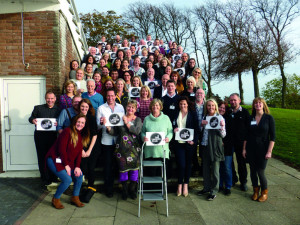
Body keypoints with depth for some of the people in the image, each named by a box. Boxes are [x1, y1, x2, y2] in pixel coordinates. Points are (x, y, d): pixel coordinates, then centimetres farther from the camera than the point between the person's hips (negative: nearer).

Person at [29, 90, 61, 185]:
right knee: (42, 156, 1)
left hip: (53, 136, 0)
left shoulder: (59, 110, 11)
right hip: (40, 136, 0)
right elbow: (31, 118, 11)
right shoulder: (38, 108, 11)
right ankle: (45, 178, 12)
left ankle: (53, 177, 19)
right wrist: (32, 120, -12)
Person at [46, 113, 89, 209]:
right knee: (67, 179, -20)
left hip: (68, 161, 7)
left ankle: (75, 198, 13)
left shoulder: (81, 135, 6)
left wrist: (77, 167, -7)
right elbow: (61, 149, -20)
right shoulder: (68, 131, -17)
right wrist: (66, 165, -17)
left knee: (79, 175, -8)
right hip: (55, 160, -7)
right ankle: (56, 199, 5)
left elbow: (79, 153, 4)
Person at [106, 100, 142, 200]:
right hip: (122, 148, 0)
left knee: (134, 167, 1)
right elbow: (114, 132, 6)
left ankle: (132, 189, 21)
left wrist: (127, 123, -12)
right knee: (123, 168, 4)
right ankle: (124, 189, 23)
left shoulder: (138, 120, 7)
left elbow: (137, 131, -10)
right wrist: (108, 127, -12)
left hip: (134, 148, 0)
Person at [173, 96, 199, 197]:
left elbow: (196, 129, 0)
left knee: (188, 164, 9)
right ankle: (180, 184, 13)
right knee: (181, 164, -5)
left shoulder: (192, 114, 3)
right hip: (179, 143, 0)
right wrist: (174, 130, -8)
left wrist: (194, 141, -10)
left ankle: (185, 185, 22)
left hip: (189, 143, 0)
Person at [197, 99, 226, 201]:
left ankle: (213, 191, 13)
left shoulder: (220, 118, -4)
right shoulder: (204, 117, 10)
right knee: (206, 168, 14)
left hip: (215, 146, -5)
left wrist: (222, 127, -24)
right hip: (205, 146, 5)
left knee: (215, 169, 2)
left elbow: (223, 135, -5)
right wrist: (201, 124, -5)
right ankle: (206, 187, 29)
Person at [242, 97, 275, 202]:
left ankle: (264, 193, 23)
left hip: (263, 149, -3)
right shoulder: (250, 118, 5)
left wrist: (269, 151, -11)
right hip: (251, 149, 3)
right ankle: (255, 190, 28)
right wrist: (244, 149, 4)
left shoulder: (269, 118, -4)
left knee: (260, 172, 0)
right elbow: (246, 135, 8)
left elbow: (272, 136, -6)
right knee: (253, 171, 9)